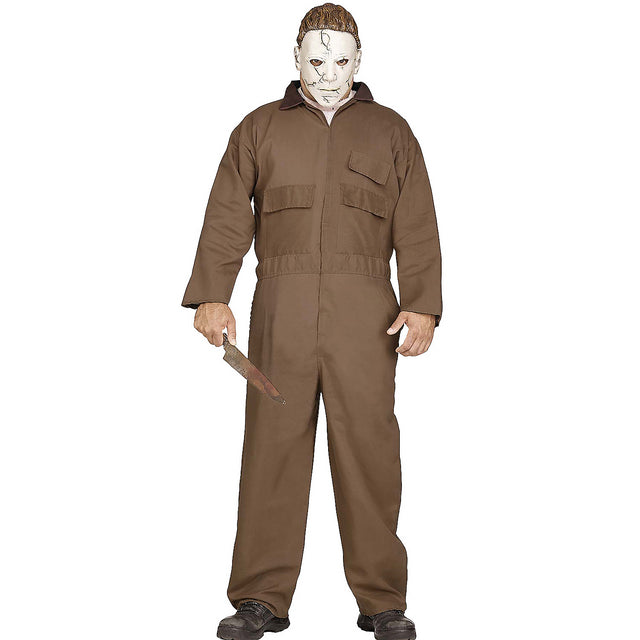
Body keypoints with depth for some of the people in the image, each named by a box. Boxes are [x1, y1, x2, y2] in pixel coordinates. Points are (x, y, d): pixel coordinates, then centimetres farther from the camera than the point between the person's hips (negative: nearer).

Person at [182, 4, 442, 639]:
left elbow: (417, 228, 8)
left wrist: (422, 305, -5)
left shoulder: (391, 130, 16)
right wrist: (210, 295, -7)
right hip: (280, 309, 1)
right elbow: (227, 217, 7)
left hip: (365, 311, 0)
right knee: (272, 445, -1)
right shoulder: (259, 128, 16)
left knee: (369, 448, -2)